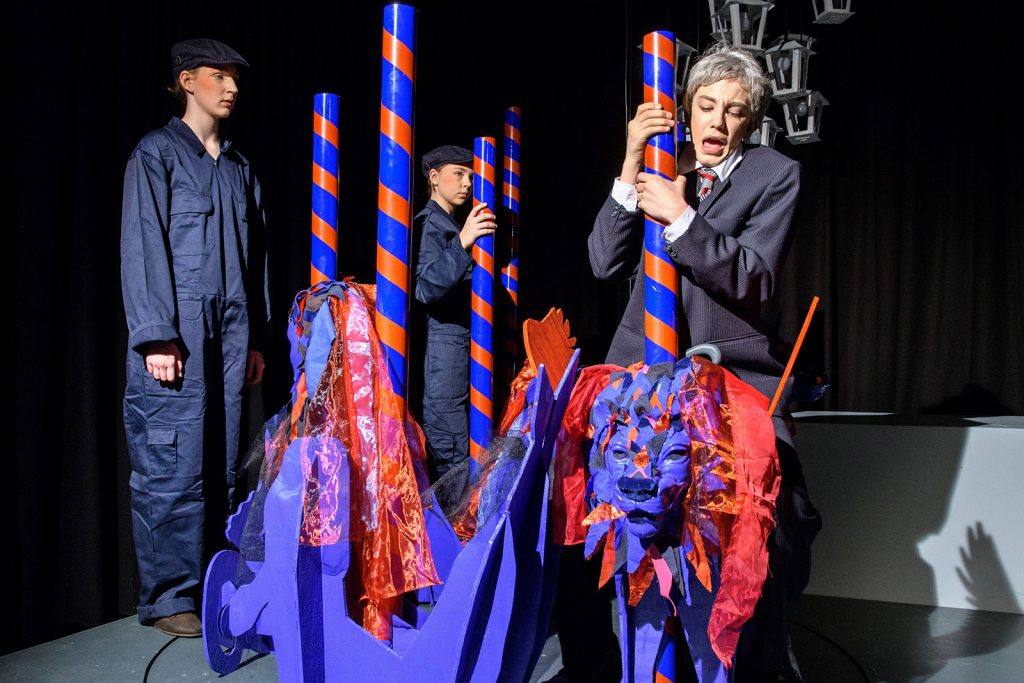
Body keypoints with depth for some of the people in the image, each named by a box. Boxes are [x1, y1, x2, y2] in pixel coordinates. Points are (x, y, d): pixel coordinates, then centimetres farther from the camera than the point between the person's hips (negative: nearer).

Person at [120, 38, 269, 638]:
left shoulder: (239, 167, 19)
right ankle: (168, 598, 7)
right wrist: (156, 337, -14)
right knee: (172, 470, -3)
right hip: (178, 336, -6)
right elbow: (142, 248, -7)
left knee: (221, 467, 7)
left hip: (229, 336, 6)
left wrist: (256, 338, 14)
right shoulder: (158, 153, 1)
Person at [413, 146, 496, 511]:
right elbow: (426, 288, -21)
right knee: (452, 453, -10)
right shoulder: (430, 224, -5)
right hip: (440, 341, -9)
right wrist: (461, 243, -28)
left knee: (452, 447, 10)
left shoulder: (451, 224, 21)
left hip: (459, 340, 9)